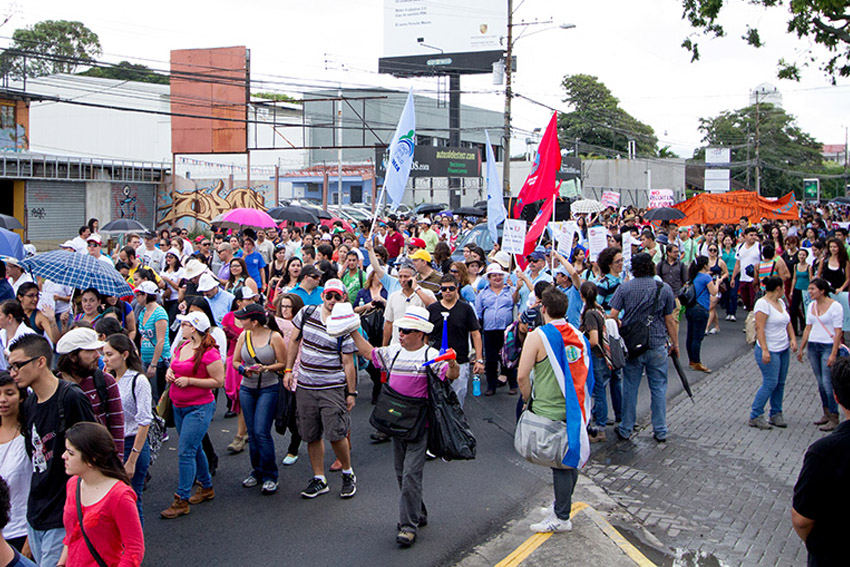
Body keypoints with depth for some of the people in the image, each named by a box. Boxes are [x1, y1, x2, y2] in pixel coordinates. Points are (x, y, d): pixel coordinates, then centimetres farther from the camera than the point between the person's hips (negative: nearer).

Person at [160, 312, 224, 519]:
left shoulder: (209, 352, -18)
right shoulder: (183, 346, 7)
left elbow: (219, 381, -17)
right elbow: (174, 365, 24)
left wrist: (189, 381, -20)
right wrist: (169, 372, 0)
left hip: (199, 408, -9)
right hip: (179, 407, 9)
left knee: (186, 452, -10)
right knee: (194, 449, 18)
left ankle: (182, 501, -3)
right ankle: (207, 488, 34)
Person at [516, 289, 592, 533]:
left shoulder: (537, 336, -13)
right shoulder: (578, 335, 4)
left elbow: (522, 376, -16)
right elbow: (585, 372, 12)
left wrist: (528, 399, 0)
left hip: (549, 411, -6)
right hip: (575, 409, 6)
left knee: (559, 463, 1)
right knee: (570, 459, 17)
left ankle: (561, 518, 10)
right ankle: (562, 504, 33)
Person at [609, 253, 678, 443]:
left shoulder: (624, 288, -4)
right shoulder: (664, 289, -3)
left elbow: (612, 315, -7)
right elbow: (670, 320, 1)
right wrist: (675, 344, 12)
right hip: (658, 345, 0)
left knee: (630, 388, 9)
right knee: (658, 388, 8)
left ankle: (625, 429, 17)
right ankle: (660, 431, 13)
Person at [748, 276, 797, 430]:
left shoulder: (780, 302, 13)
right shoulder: (763, 304, -14)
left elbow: (788, 323, 20)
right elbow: (759, 328, -19)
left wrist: (793, 339, 3)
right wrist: (765, 350, -25)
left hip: (784, 350, 8)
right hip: (769, 351, -8)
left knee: (780, 383, 9)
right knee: (770, 383, -9)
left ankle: (775, 414, 19)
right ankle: (755, 416, 0)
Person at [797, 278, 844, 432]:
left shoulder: (835, 306, -11)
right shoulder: (812, 306, 9)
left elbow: (838, 332, -13)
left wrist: (833, 354, -17)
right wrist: (801, 348, 14)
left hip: (828, 346, -7)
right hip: (813, 345, 7)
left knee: (827, 382, -9)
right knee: (820, 382, 10)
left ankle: (834, 418, -2)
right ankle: (826, 413, 20)